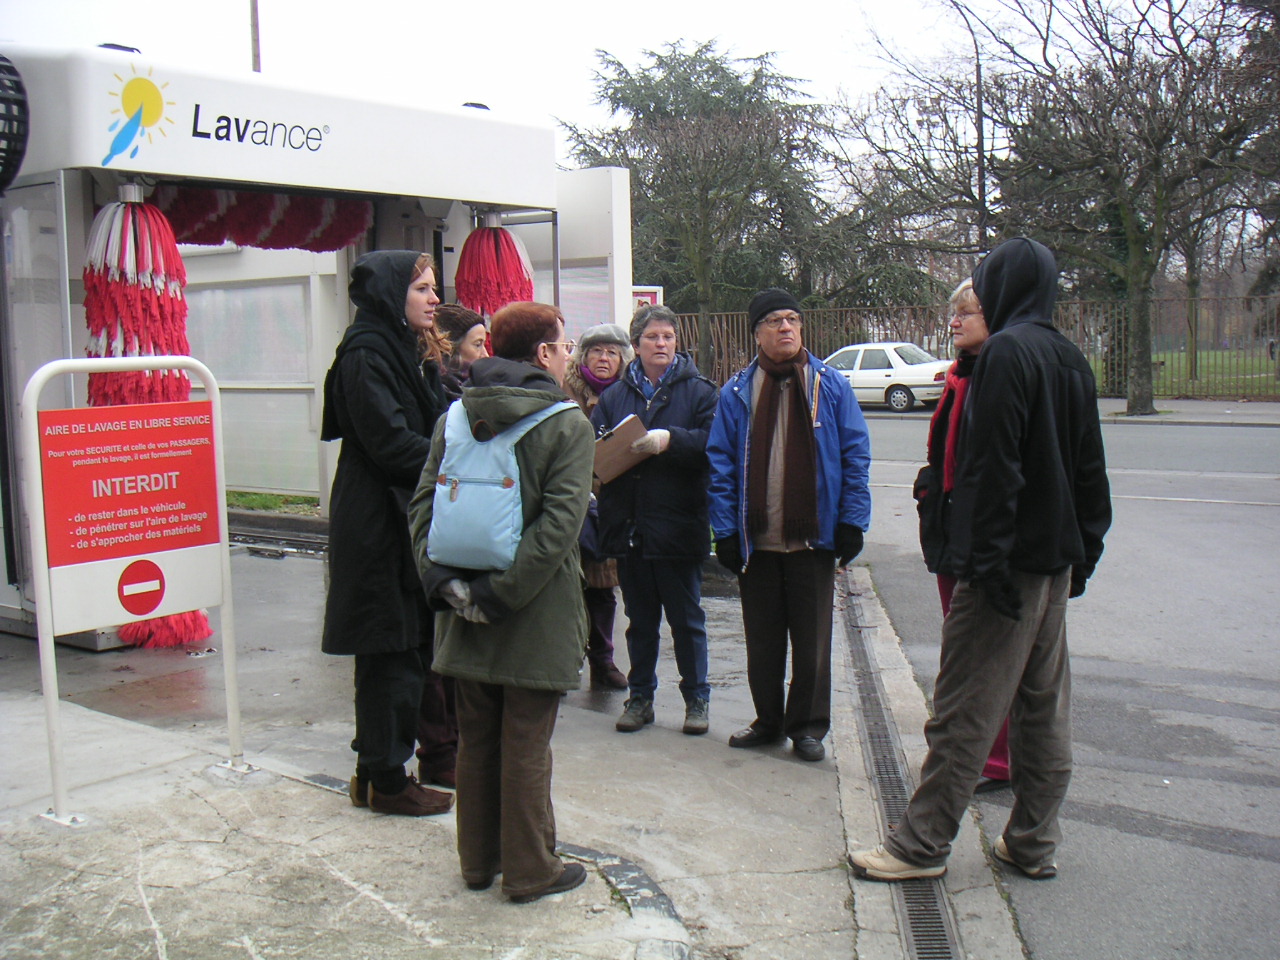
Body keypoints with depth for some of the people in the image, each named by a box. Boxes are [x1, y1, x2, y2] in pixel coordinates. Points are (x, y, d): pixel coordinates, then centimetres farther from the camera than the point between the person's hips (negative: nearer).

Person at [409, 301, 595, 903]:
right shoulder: (568, 425, -9)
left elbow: (424, 504, -3)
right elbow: (559, 522, -20)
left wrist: (442, 579, -8)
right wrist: (504, 592, -18)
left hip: (465, 612, 5)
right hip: (536, 616, -5)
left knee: (475, 740, 16)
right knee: (526, 746, 6)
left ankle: (477, 861, 29)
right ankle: (529, 871, 18)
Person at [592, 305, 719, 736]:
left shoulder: (697, 390, 0)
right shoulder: (613, 396, 10)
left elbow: (713, 442, -12)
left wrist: (670, 440, -24)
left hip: (679, 526, -3)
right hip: (628, 527, 3)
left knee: (686, 619, 7)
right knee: (639, 619, 14)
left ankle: (697, 698, 21)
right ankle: (640, 697, 27)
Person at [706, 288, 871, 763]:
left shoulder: (830, 385, 1)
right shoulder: (736, 392, 3)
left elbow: (855, 454, 1)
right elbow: (721, 464, 2)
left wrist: (852, 522, -6)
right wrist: (725, 531, -4)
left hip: (814, 538, -1)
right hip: (756, 540, 1)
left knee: (812, 640, 7)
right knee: (762, 640, 12)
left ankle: (807, 726, 21)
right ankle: (768, 720, 28)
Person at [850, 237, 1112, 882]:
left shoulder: (1006, 352, -14)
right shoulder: (1071, 361, 12)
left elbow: (994, 466, -21)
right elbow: (1090, 468, 16)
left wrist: (987, 561, -21)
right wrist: (1083, 553, 19)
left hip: (1008, 562, -9)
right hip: (1057, 560, 9)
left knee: (964, 709, -2)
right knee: (1044, 708, 13)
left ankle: (922, 843, 6)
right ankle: (1033, 844, 23)